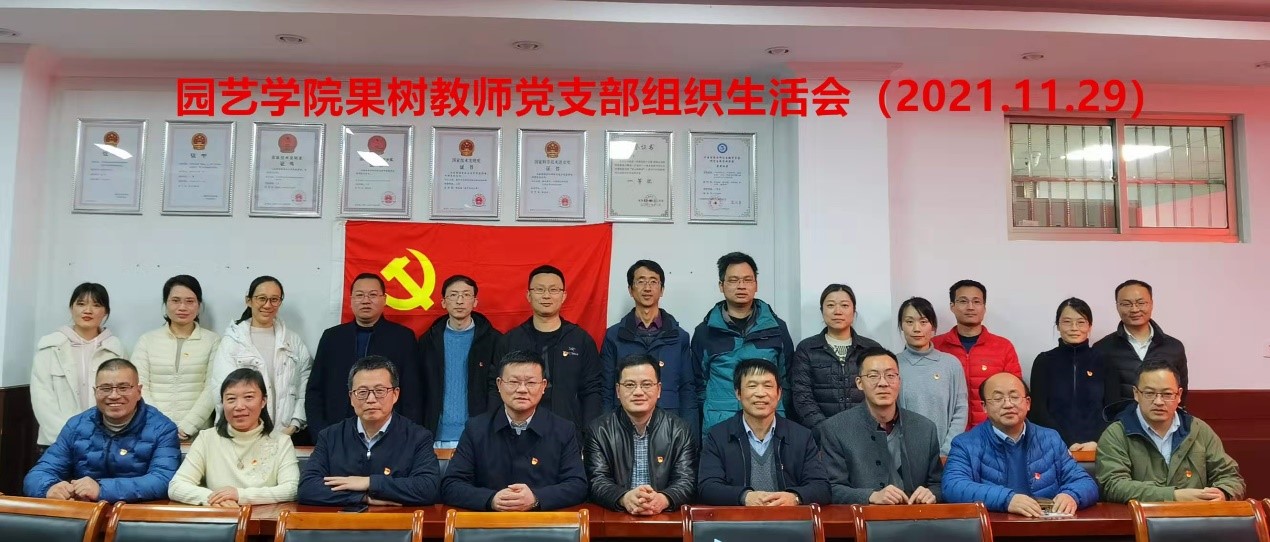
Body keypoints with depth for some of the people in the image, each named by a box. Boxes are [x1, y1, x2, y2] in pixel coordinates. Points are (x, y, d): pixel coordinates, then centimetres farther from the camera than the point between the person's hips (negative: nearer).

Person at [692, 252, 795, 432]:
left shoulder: (776, 328, 9)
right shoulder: (705, 331, 7)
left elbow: (786, 378, 12)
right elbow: (699, 383, 10)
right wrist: (712, 413, 1)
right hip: (718, 425, 0)